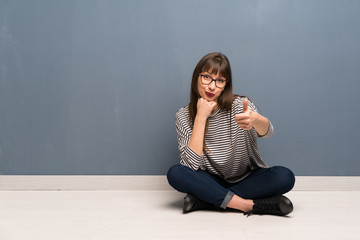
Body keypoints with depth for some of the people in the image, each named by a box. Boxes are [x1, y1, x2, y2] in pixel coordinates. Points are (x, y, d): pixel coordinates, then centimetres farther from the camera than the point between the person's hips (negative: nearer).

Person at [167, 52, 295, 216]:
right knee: (175, 173, -26)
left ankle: (202, 200, -25)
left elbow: (267, 131, -32)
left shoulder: (240, 105, -11)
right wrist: (201, 117, -23)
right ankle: (249, 205, -27)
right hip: (211, 181, 0)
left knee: (285, 177, -27)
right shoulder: (184, 116, -8)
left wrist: (254, 119, -57)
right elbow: (191, 164, -20)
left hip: (248, 180, 0)